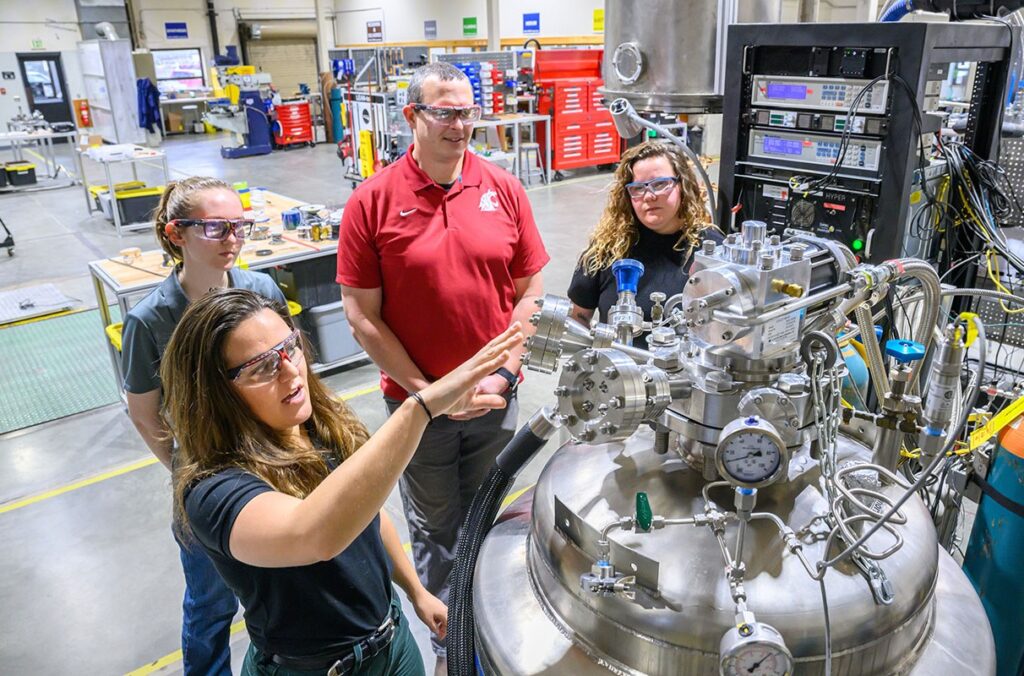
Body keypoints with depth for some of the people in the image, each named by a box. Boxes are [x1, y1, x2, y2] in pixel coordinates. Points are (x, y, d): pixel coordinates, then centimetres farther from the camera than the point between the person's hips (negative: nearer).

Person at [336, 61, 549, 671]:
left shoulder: (504, 189, -4)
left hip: (495, 398, 2)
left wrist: (502, 374, -9)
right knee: (435, 530, 17)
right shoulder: (373, 202, -11)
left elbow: (529, 291, 0)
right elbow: (363, 315, -9)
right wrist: (427, 392, -12)